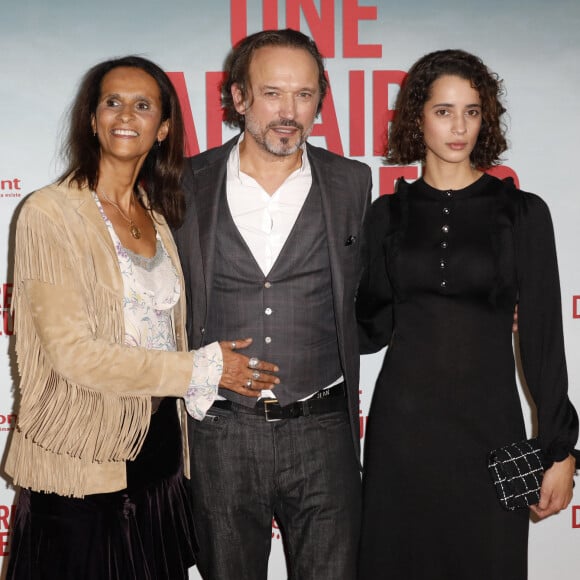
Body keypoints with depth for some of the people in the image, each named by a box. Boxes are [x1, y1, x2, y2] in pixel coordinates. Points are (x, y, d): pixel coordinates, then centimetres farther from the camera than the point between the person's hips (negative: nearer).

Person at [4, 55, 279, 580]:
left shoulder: (158, 217, 10)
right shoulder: (51, 213, -10)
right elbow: (74, 352, -16)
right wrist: (204, 368, -12)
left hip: (159, 452, 6)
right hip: (84, 463, -5)